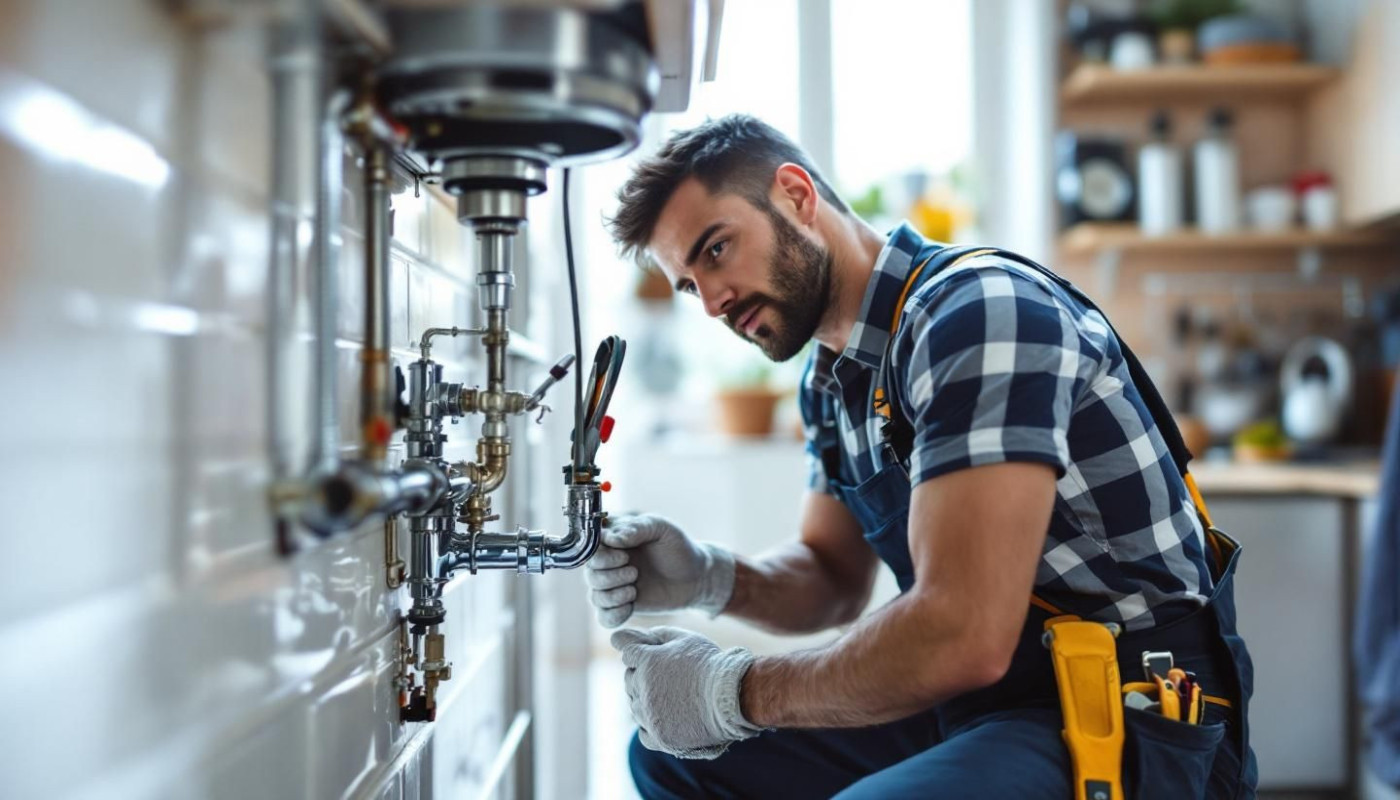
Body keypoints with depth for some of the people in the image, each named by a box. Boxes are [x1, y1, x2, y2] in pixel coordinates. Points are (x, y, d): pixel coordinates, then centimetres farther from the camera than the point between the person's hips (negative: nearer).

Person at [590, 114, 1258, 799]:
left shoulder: (979, 310, -20)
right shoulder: (830, 379, 10)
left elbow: (964, 636, -28)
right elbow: (834, 580, 18)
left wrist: (737, 691, -15)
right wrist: (710, 579, -3)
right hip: (973, 707, 9)